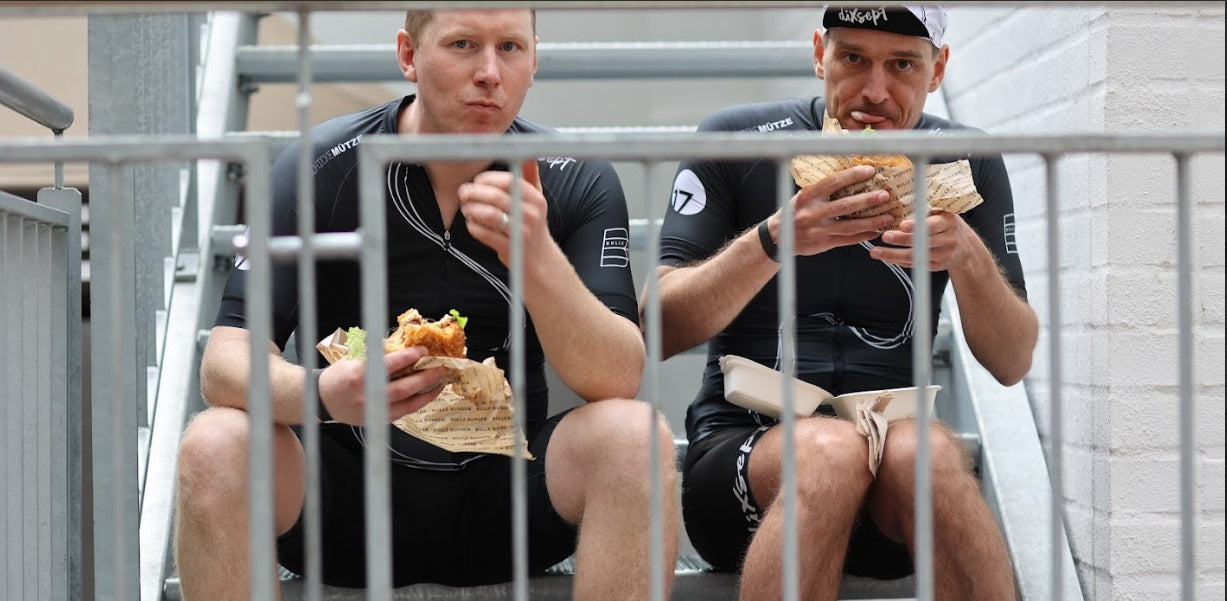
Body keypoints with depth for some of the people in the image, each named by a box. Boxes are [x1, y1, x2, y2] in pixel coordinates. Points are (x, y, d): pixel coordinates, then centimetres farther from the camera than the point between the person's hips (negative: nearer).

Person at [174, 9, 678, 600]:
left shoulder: (578, 181, -5)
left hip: (506, 496, 1)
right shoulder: (320, 169, -8)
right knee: (213, 446, -28)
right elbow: (225, 363, -13)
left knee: (637, 435, -27)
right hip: (345, 491, 0)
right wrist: (322, 394, -36)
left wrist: (538, 257, -33)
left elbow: (618, 380, -15)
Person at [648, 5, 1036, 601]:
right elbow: (657, 331, -7)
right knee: (828, 451, -36)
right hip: (741, 439, -2)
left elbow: (1013, 363, 7)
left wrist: (968, 257, -13)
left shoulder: (965, 164, 8)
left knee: (928, 453, -33)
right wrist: (774, 241, -22)